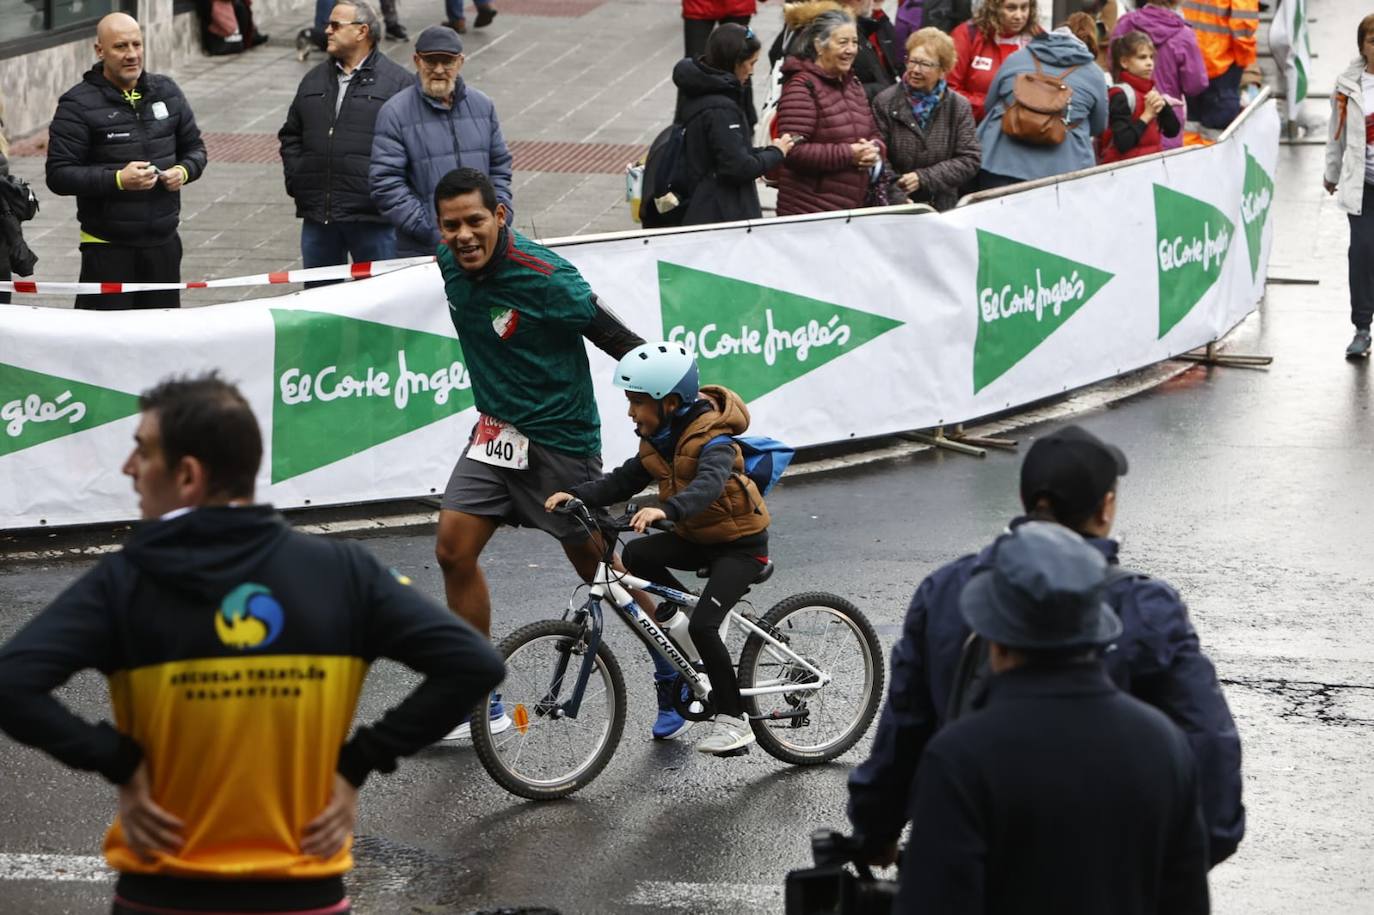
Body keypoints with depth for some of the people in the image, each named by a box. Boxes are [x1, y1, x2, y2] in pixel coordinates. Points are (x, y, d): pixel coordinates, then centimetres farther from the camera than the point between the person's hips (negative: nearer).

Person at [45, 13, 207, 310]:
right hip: (107, 248, -5)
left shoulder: (166, 92, 9)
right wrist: (117, 180, -23)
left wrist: (184, 170, -4)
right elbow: (58, 175, -13)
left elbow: (194, 147, 20)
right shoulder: (79, 105, -8)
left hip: (163, 242, 5)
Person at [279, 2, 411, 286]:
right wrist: (295, 178, 8)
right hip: (317, 216, 6)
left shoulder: (397, 82, -4)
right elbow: (291, 135, 22)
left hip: (372, 219, -6)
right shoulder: (314, 79, 15)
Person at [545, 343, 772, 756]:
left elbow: (708, 484, -45)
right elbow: (622, 482, -2)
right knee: (636, 555, -18)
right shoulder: (658, 441, 0)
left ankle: (733, 719, -11)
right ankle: (681, 604, 8)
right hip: (695, 536, 8)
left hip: (740, 543, -8)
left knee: (702, 626, -22)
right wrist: (576, 495, -19)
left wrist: (665, 510, -63)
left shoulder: (711, 441, -26)